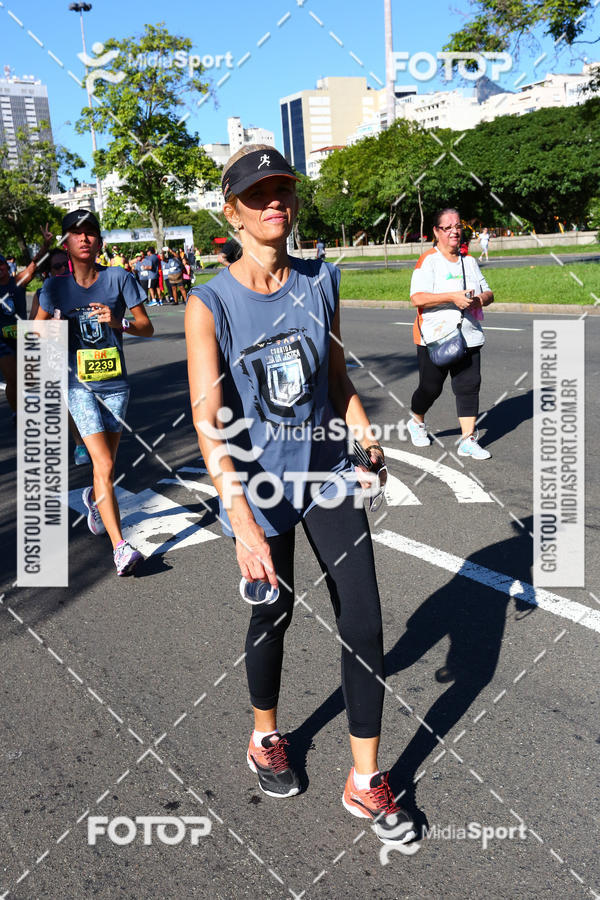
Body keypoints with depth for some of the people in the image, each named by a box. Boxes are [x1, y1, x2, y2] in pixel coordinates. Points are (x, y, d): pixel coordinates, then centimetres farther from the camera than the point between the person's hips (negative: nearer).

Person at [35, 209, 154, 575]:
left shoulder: (119, 278, -4)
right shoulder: (56, 287, -2)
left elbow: (147, 328, -3)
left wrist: (118, 321, -22)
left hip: (115, 385, 2)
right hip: (79, 385, -1)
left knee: (106, 465, 14)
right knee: (105, 466, -14)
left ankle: (94, 498, 50)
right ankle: (120, 547, -11)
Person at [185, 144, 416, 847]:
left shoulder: (321, 281, -1)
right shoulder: (210, 303, -14)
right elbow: (209, 420, -22)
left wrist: (367, 439, 5)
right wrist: (242, 519, -30)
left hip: (327, 475, 3)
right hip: (258, 487, -3)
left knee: (363, 621, 1)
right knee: (272, 616, 12)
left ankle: (365, 781, 19)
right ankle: (265, 741, 42)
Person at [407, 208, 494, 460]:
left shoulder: (469, 261, 14)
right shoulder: (428, 261, -5)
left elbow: (488, 293, 18)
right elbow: (417, 298, -18)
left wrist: (480, 299, -6)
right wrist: (452, 297, -25)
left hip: (469, 337, 5)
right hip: (434, 338, -5)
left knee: (469, 386, -1)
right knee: (430, 387, 5)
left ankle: (468, 440, 4)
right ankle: (416, 422, 34)